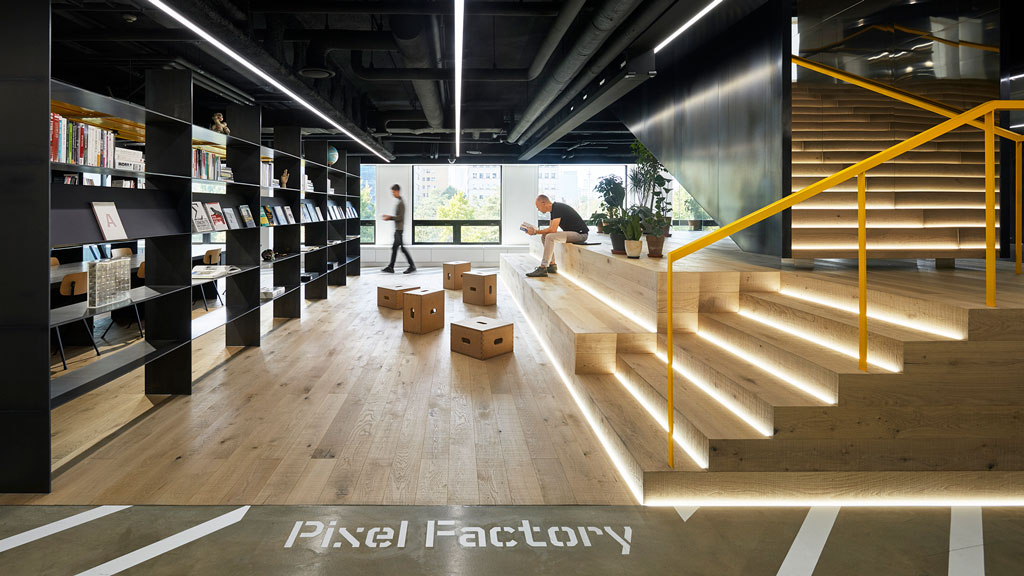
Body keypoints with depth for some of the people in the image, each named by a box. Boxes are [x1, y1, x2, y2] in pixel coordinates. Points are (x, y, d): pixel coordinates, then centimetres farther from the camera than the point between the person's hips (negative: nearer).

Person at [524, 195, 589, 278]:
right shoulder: (554, 209, 12)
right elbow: (550, 229, 16)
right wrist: (534, 230, 4)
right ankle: (552, 265, 8)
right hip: (573, 233, 10)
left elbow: (553, 230, -25)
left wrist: (536, 232, -15)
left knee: (550, 237, -24)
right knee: (545, 236, 7)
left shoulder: (557, 208, -18)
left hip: (580, 234, -10)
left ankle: (543, 269, -21)